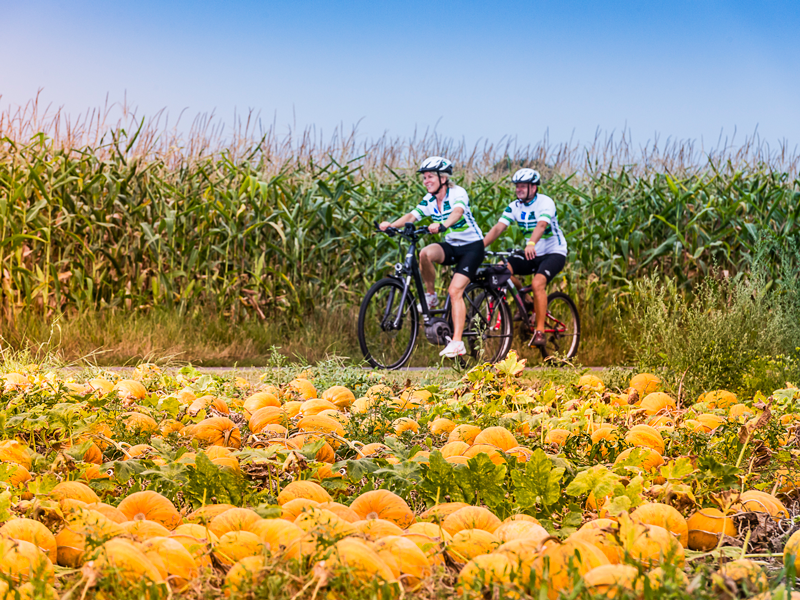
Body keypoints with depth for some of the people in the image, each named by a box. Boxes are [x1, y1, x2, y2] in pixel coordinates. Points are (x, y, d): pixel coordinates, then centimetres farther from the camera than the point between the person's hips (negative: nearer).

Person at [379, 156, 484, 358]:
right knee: (425, 253, -29)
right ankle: (430, 296, -8)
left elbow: (457, 212, -37)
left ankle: (457, 342, -18)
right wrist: (391, 225, -32)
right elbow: (412, 215, -12)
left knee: (454, 291, -19)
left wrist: (442, 225, -58)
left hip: (472, 246, -5)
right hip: (451, 245, 5)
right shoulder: (429, 200, 1)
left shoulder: (458, 193, -17)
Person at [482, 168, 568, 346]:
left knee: (538, 283, -32)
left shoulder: (545, 202, -17)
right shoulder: (514, 206, 1)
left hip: (554, 253, -6)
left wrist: (531, 244, -55)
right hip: (531, 254, 6)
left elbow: (541, 225, -35)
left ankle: (540, 331, -27)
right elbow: (498, 227, -9)